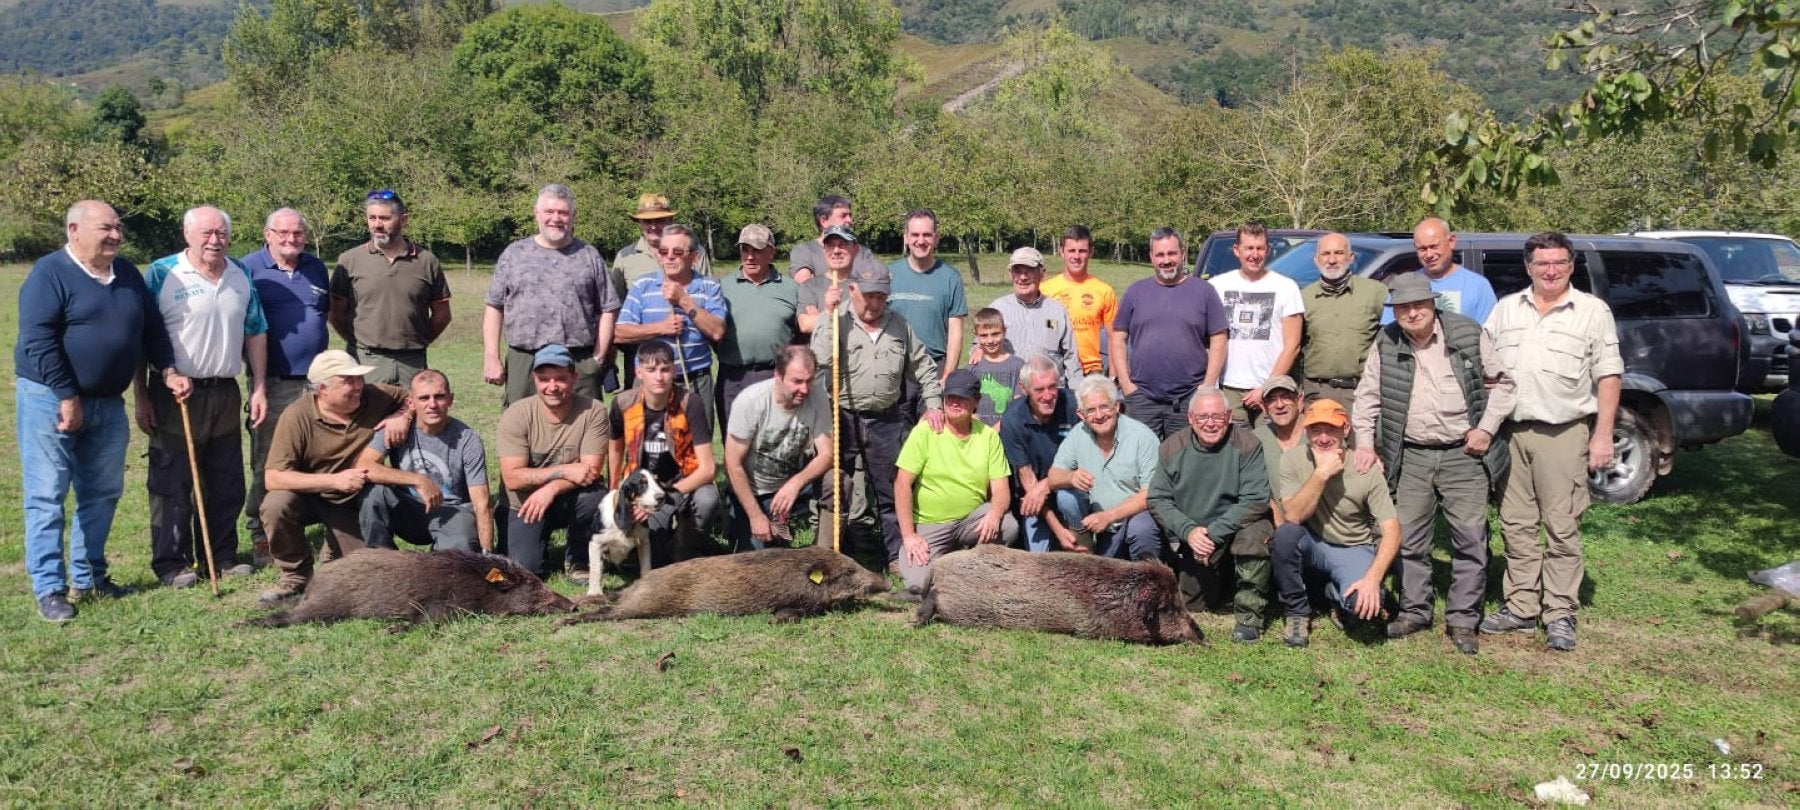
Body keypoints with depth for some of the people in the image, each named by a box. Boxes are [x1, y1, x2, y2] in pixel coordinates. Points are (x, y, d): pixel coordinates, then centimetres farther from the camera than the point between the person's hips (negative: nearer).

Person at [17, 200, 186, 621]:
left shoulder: (128, 273, 10)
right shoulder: (49, 273, -12)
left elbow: (152, 328, 16)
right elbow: (38, 341, -18)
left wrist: (167, 370, 1)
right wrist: (68, 397, -21)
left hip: (107, 402, 7)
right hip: (50, 399, -7)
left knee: (103, 493, 12)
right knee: (47, 496, -2)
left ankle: (87, 577, 24)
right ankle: (48, 588, 3)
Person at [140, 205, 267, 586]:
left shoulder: (240, 275, 8)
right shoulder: (161, 273, -6)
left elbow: (255, 333, 14)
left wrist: (259, 387, 7)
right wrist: (142, 398, -9)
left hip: (226, 394, 5)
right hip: (175, 394, -5)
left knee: (227, 483, 11)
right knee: (172, 484, 1)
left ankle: (222, 555, 23)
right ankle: (171, 563, 11)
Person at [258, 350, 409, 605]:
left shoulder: (375, 397, -13)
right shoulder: (297, 416, -21)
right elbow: (273, 478, -25)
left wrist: (402, 416, -20)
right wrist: (334, 480, -34)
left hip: (353, 503, 1)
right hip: (308, 497, -1)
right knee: (275, 505, -34)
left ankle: (334, 553, 25)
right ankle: (296, 574, -7)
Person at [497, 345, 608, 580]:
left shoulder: (593, 411, -15)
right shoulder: (516, 416, -14)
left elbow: (592, 471, -19)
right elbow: (512, 478, -19)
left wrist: (551, 489, -33)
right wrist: (564, 471, -27)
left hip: (572, 499, 0)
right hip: (526, 504, 0)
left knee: (596, 498, -33)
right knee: (524, 569, -19)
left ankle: (578, 561, -3)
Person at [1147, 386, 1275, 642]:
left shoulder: (1247, 445, -12)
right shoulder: (1172, 448, -3)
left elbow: (1256, 500, -19)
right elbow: (1157, 499, -4)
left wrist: (1213, 533, -24)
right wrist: (1189, 531, -20)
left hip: (1235, 528, -3)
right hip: (1187, 540, 3)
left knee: (1254, 531, -34)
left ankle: (1250, 616, -19)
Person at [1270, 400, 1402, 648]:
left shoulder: (1366, 471, -15)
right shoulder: (1293, 462, -12)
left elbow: (1391, 531, -17)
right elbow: (1293, 517, -24)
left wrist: (1373, 577, -31)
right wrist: (1321, 473, -32)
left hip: (1353, 551, -1)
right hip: (1311, 547, 1)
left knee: (1364, 603, -31)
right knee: (1285, 534, -33)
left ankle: (1336, 594, 10)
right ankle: (1297, 613, -9)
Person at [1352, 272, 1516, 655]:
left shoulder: (1468, 334, -2)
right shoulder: (1385, 345, 2)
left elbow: (1501, 382, 6)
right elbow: (1367, 397, 7)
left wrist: (1487, 427, -3)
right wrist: (1365, 443, -1)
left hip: (1464, 454, -1)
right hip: (1411, 457, 2)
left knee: (1470, 538, 0)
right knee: (1409, 539, 6)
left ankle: (1462, 619, 11)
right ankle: (1414, 611, 21)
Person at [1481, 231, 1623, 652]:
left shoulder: (1593, 311, 3)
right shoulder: (1506, 308, 12)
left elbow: (1607, 376, -1)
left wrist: (1603, 435, -7)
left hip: (1563, 434, -4)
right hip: (1511, 432, 4)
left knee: (1562, 528, -2)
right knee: (1516, 525, 8)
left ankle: (1560, 614, 6)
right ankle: (1521, 608, 18)